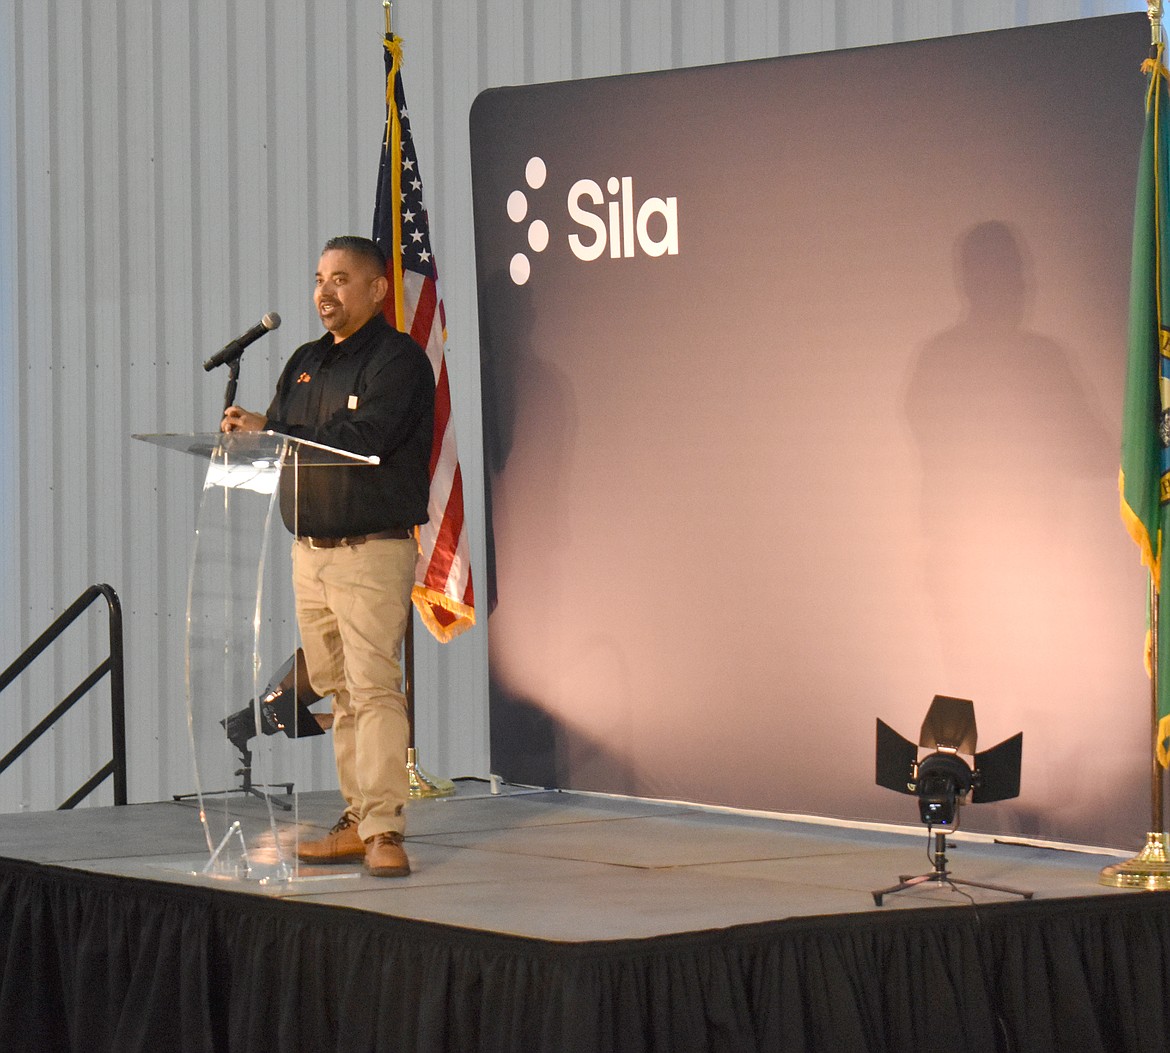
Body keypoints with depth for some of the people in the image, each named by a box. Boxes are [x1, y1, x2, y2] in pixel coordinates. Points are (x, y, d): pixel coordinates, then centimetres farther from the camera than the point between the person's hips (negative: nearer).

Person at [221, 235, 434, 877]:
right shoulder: (306, 363, 19)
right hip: (308, 551, 8)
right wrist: (250, 429, -9)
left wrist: (269, 434, -14)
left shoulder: (397, 359, -6)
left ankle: (383, 829, -16)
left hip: (372, 551, -7)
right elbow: (277, 433, 16)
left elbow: (363, 439, -18)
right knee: (338, 691, 8)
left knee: (374, 686, -13)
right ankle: (356, 823, 13)